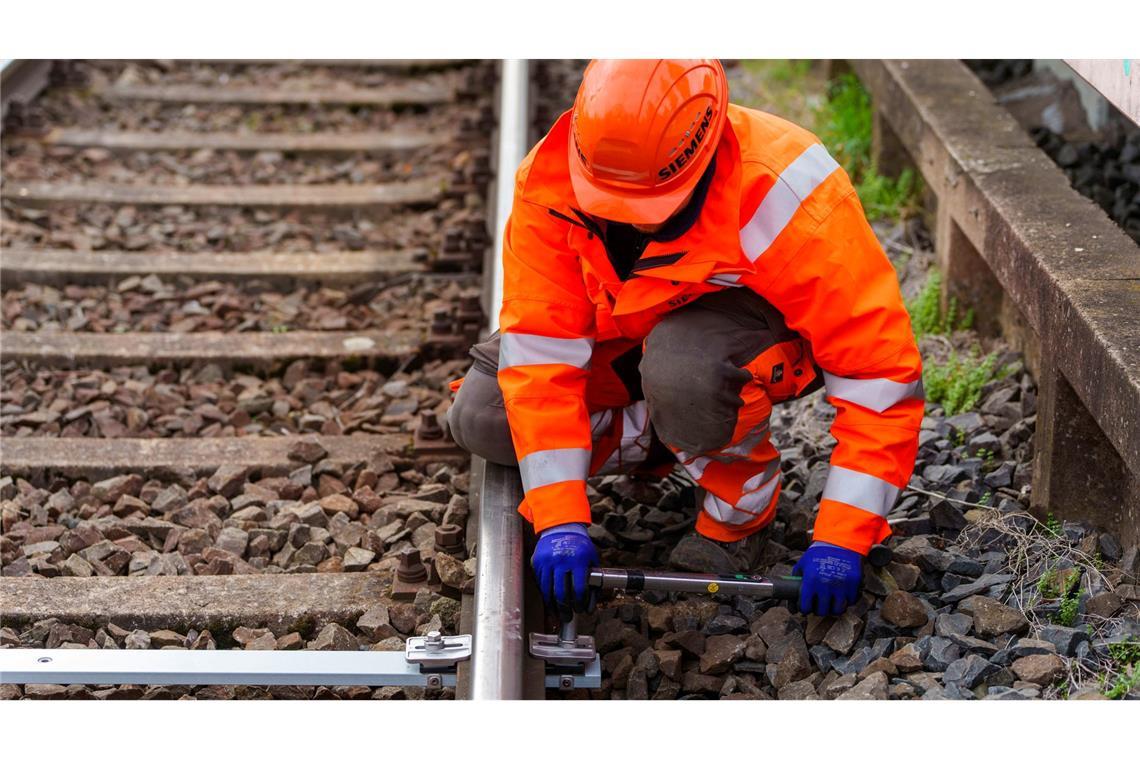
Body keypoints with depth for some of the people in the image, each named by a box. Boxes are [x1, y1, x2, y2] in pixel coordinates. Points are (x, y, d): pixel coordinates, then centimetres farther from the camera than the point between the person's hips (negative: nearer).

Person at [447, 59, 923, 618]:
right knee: (480, 417, -14)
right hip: (627, 331, 4)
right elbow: (539, 350, -26)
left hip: (767, 330, -4)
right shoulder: (550, 185, -27)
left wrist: (840, 540, -35)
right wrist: (561, 519, -34)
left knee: (680, 365, -39)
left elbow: (881, 367, -32)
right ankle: (665, 442, 6)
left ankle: (738, 507, -9)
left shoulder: (781, 198, -37)